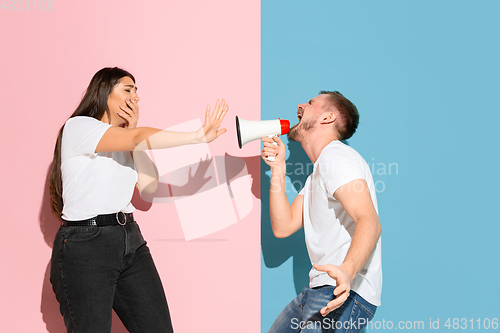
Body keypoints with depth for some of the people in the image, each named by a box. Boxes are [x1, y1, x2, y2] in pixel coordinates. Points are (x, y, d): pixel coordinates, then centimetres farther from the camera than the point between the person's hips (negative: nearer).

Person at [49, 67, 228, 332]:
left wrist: (133, 130, 6)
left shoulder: (123, 141, 20)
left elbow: (149, 185, 9)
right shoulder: (78, 127, -6)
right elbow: (137, 139, -22)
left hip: (130, 241, 7)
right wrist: (198, 136, -28)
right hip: (85, 245, -7)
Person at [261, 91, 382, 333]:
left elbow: (370, 222, -26)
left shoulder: (335, 156, -11)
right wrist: (277, 170, 9)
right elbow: (283, 227, 14)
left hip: (345, 293, -10)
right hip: (319, 289, 10)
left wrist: (347, 270, -44)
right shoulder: (317, 173, 23)